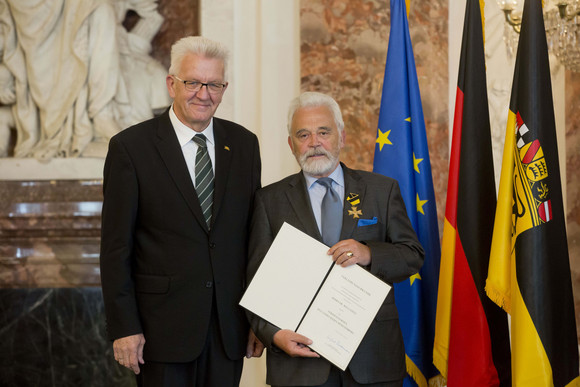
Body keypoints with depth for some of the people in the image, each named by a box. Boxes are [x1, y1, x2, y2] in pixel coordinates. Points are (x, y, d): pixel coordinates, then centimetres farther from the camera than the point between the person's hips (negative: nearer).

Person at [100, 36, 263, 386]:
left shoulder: (243, 144, 8)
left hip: (229, 327, 4)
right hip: (163, 327, -3)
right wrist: (124, 328, -9)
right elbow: (116, 248, -5)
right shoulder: (131, 147, -4)